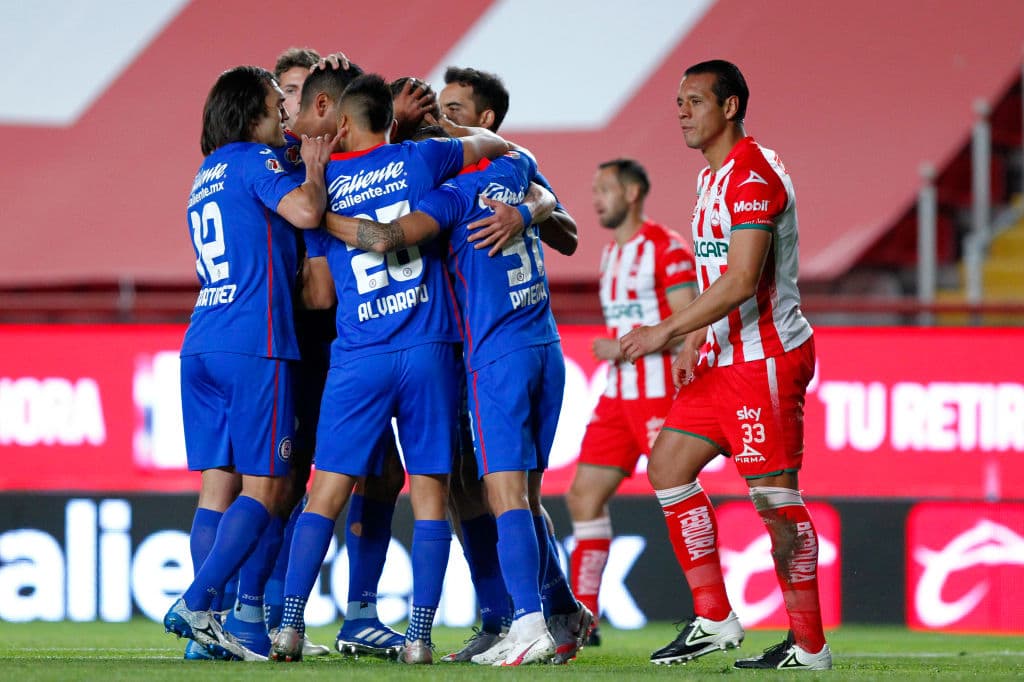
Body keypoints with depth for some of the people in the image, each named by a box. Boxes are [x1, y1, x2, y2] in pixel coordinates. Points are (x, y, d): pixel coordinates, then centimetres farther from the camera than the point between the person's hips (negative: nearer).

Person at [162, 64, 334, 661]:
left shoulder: (207, 176, 23)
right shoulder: (253, 160, -3)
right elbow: (305, 212, -18)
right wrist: (314, 168, -1)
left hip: (201, 344, 8)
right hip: (255, 343, -8)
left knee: (219, 484, 6)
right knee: (264, 487, -6)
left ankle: (207, 624, 1)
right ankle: (195, 603, -16)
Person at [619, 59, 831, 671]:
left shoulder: (753, 174, -16)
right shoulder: (712, 177, 16)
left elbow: (741, 281, -22)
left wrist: (667, 332, -20)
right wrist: (693, 342, 19)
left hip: (767, 359, -10)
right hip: (729, 358, 10)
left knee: (774, 493, -9)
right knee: (668, 467, 8)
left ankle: (809, 645, -3)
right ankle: (714, 620, 11)